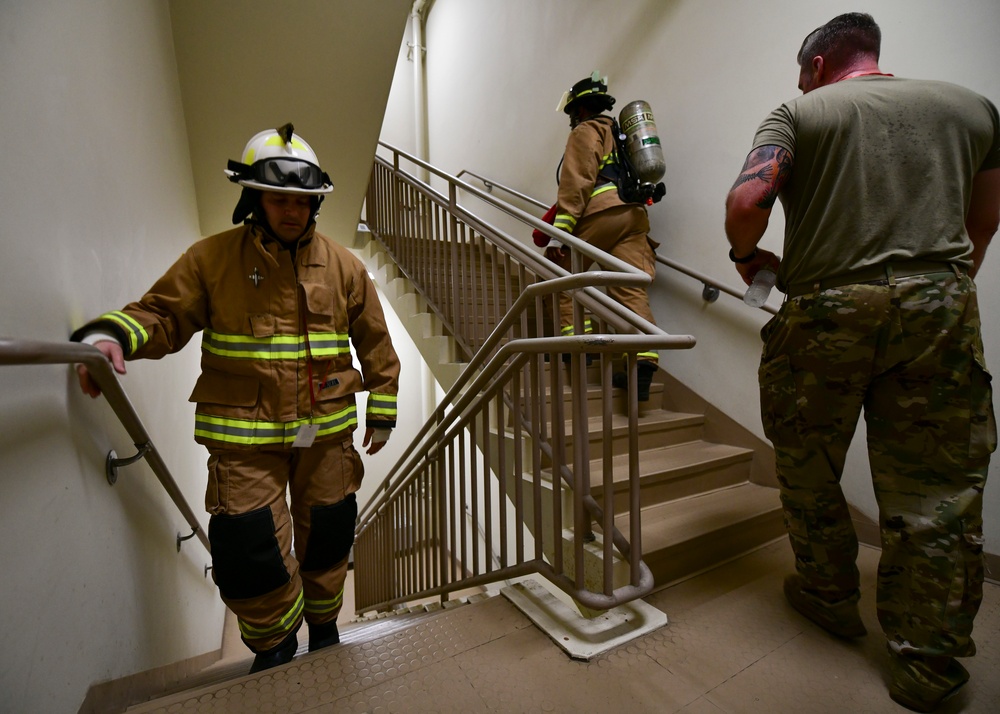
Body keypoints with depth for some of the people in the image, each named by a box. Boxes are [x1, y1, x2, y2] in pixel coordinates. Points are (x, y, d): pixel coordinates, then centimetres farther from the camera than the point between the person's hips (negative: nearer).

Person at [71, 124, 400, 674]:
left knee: (326, 536, 15)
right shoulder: (212, 259, 1)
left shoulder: (342, 266, 4)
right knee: (248, 547, 2)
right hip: (244, 435, -1)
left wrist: (382, 412, 5)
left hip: (327, 430, 2)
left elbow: (375, 343, 5)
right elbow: (163, 313, 3)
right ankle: (274, 646, 34)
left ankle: (323, 628, 44)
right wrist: (109, 336, -21)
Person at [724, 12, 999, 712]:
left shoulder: (800, 112, 7)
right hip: (942, 306, 4)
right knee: (938, 490, 9)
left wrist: (746, 255, 7)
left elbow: (747, 201, -11)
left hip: (826, 311, -3)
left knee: (809, 469, 14)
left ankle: (831, 596, 33)